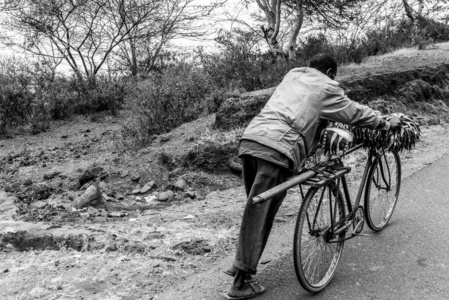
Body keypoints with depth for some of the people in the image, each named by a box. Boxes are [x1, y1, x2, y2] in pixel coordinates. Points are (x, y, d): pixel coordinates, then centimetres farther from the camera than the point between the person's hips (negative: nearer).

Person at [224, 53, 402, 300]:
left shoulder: (292, 75, 27)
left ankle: (242, 265, 27)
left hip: (250, 138, 7)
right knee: (258, 217, -3)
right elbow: (356, 113, 17)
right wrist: (387, 124, 32)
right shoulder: (326, 88, 10)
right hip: (276, 150, -7)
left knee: (255, 211, 19)